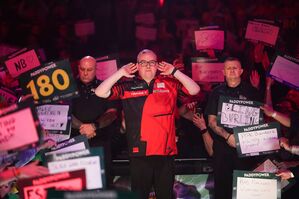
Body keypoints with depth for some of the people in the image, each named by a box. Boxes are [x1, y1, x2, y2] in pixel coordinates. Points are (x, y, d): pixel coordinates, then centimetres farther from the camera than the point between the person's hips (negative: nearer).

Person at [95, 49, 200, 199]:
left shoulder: (169, 83, 6)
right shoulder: (127, 85, 2)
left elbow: (194, 90, 1)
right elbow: (100, 92, -5)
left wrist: (174, 72, -6)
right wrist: (120, 73, -10)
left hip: (166, 152, 1)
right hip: (139, 154, -1)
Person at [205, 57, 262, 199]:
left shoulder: (251, 92, 8)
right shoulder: (217, 92, 9)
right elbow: (212, 121, 4)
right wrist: (228, 136, -12)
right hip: (222, 144, 1)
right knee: (221, 182, 2)